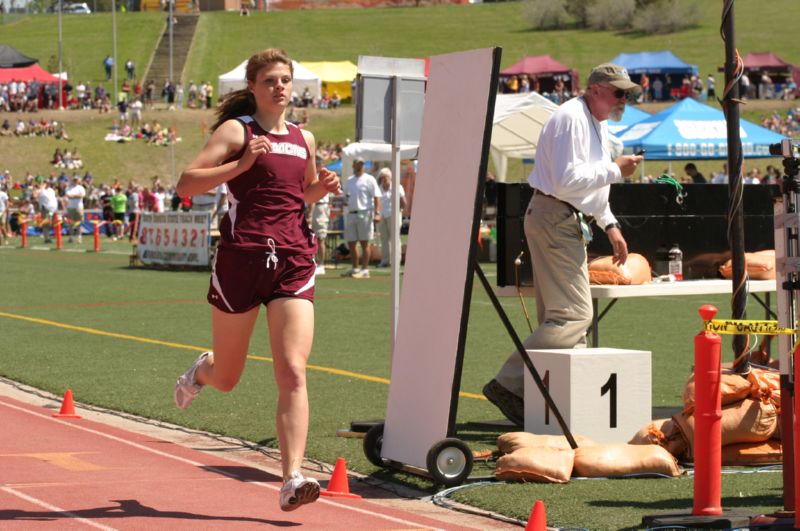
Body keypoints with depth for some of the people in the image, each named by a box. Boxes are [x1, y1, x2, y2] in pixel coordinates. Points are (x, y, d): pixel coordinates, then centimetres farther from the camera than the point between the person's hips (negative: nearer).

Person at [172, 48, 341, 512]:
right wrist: (241, 164, -18)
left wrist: (324, 187, 12)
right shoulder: (236, 131, 0)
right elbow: (186, 183, -8)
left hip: (293, 263, 3)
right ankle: (203, 370, 50)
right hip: (241, 260, -3)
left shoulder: (304, 139, 16)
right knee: (227, 378, 12)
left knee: (293, 374, -13)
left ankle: (292, 479, -17)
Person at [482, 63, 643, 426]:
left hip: (568, 222, 11)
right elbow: (568, 179, -23)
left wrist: (610, 225, 22)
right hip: (554, 217, -11)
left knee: (561, 315, 9)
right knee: (573, 314, -16)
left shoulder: (598, 124, 20)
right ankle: (508, 384, -19)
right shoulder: (571, 119, -14)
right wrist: (615, 170, -15)